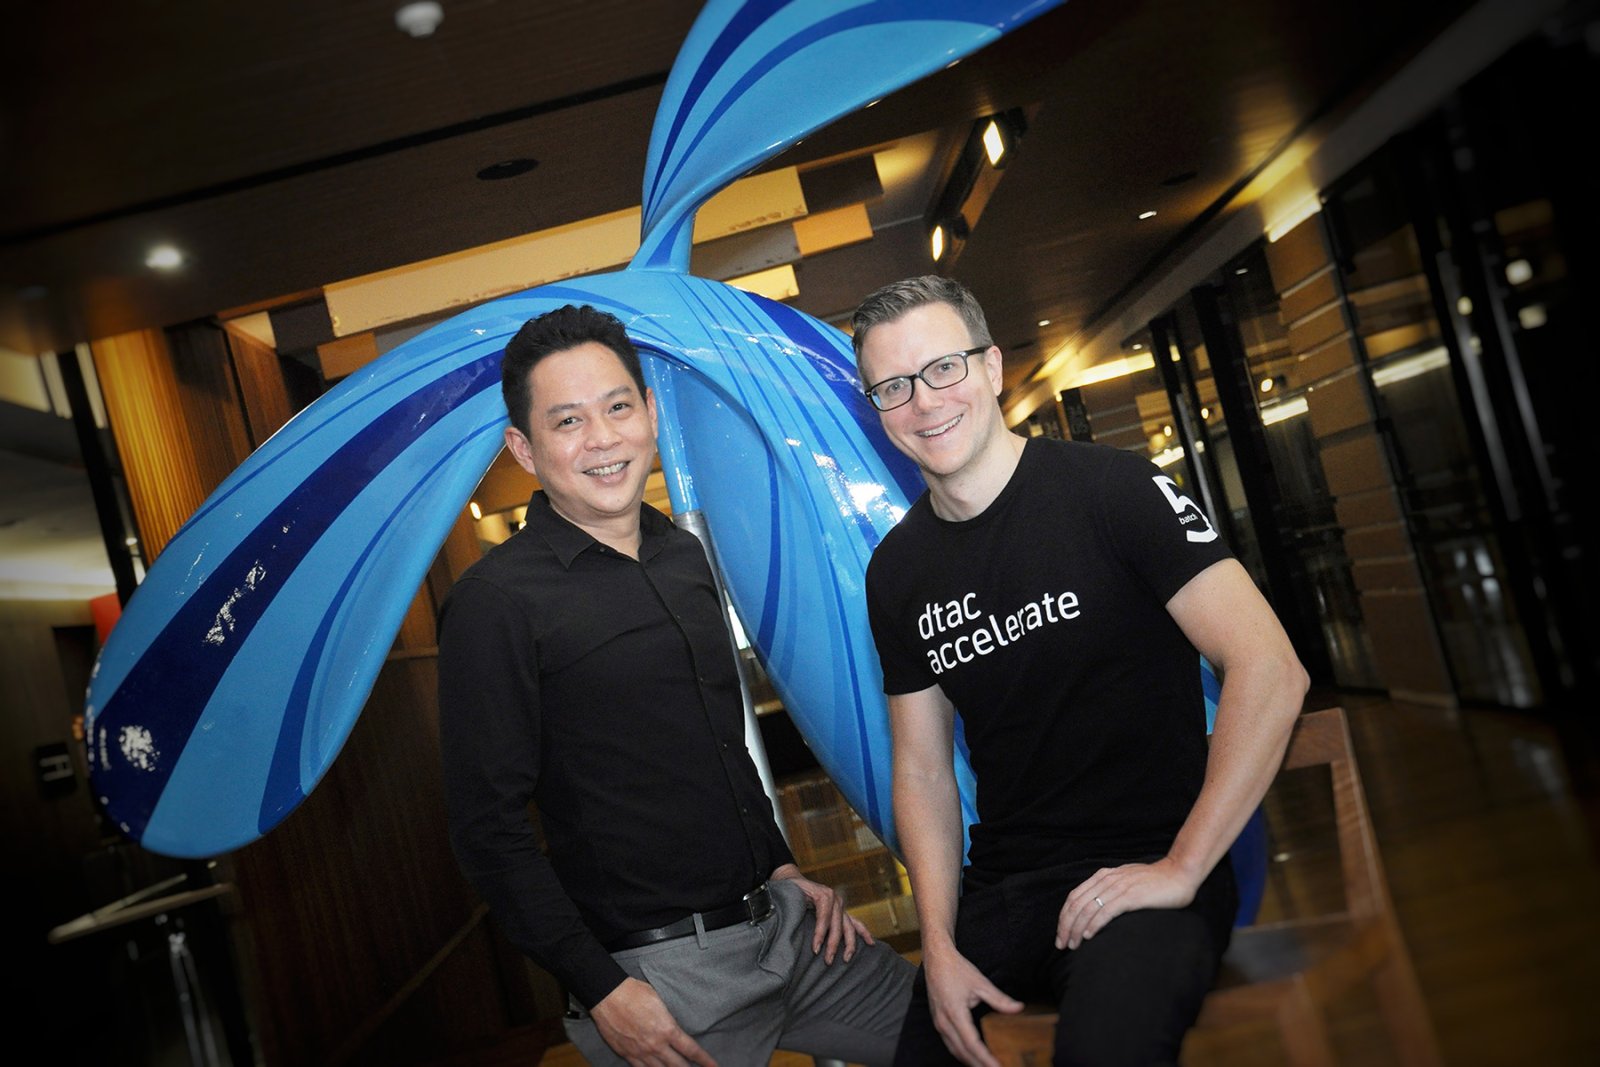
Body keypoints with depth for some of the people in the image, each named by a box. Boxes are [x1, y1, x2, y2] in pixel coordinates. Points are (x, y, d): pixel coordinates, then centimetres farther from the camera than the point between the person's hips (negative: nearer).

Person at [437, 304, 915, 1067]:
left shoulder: (686, 557, 8)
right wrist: (600, 989, -16)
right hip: (661, 973, -6)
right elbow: (488, 827, -14)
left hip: (783, 923, 6)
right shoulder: (495, 602, -13)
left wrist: (782, 866, 12)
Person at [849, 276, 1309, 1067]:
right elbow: (922, 769, 8)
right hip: (999, 890, 5)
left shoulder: (1110, 490, -10)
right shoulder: (896, 570, 6)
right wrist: (939, 944, -3)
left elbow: (1269, 671, -16)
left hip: (1147, 870, -5)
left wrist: (1180, 869, -16)